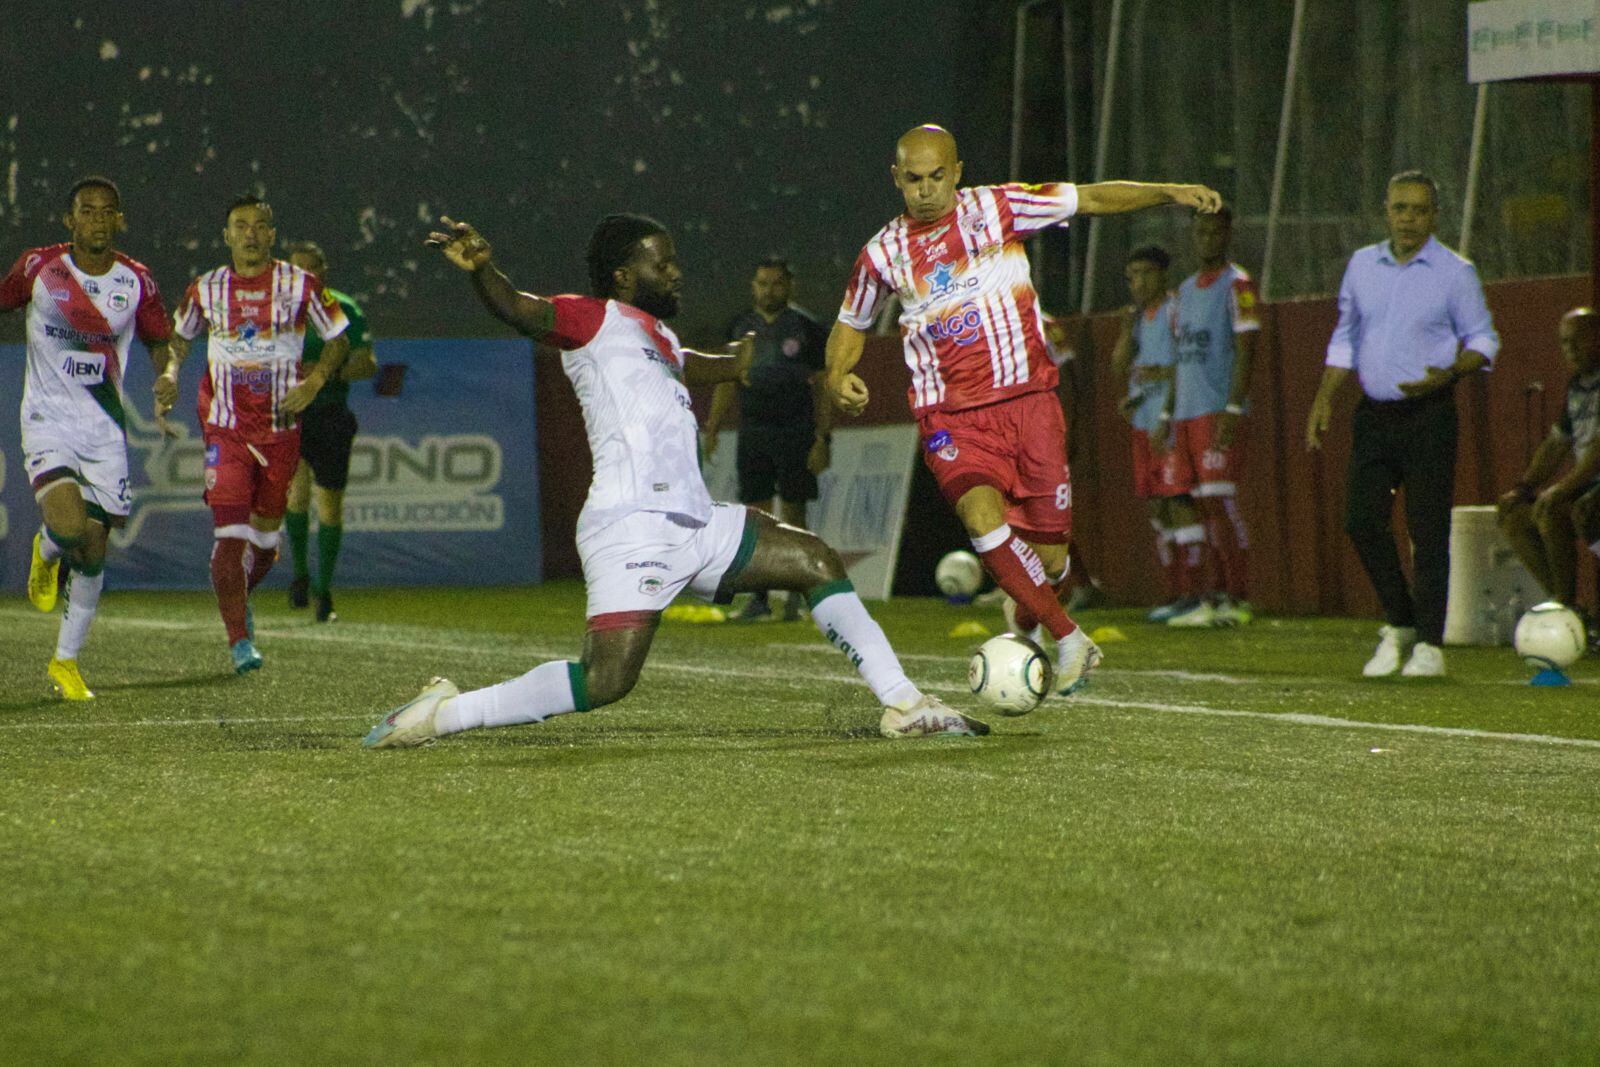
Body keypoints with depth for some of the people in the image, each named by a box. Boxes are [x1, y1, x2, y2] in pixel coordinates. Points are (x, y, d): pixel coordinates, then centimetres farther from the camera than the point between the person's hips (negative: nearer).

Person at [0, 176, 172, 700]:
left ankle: (66, 661, 20)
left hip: (104, 430, 3)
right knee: (69, 526, -25)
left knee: (93, 550, 4)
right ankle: (46, 555, 14)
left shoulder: (136, 282, -1)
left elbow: (159, 342, 12)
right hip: (48, 424, -3)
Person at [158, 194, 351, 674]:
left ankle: (238, 596, 44)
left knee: (266, 533, 14)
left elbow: (338, 341, 7)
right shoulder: (206, 289, 2)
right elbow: (178, 337, 19)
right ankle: (239, 640, -11)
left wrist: (314, 382, -9)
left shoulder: (301, 285, -2)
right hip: (225, 430, -1)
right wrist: (169, 376, 1)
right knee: (230, 534, -14)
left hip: (281, 430, 1)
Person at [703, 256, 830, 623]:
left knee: (793, 513, -3)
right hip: (753, 432, 3)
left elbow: (824, 386, -3)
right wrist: (712, 428, 6)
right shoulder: (740, 328, 10)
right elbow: (727, 382, 16)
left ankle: (796, 595, 7)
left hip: (795, 433, -3)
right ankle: (759, 598, 4)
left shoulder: (806, 327, -2)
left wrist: (821, 439, -10)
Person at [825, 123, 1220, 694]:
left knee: (1049, 556, 0)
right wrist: (838, 377, 1)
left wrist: (1168, 192, -11)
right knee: (982, 515, -28)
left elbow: (1091, 198, 2)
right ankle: (1070, 640, -18)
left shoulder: (996, 207, 1)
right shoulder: (882, 254, 5)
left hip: (1027, 399, 0)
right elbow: (851, 323, 21)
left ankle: (1024, 635, 34)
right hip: (951, 417, 0)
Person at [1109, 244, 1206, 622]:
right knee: (1157, 507, 8)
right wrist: (1127, 331, 2)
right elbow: (1119, 368, 15)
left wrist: (1165, 374, -22)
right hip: (1143, 421, 9)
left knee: (1178, 500, -13)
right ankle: (1174, 594, 11)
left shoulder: (1176, 309, -5)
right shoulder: (1138, 316, 19)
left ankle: (1192, 593, -15)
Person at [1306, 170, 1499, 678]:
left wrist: (1449, 374, -19)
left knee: (1428, 530, -7)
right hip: (1373, 414, 5)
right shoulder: (1362, 265, 11)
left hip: (1428, 414, -4)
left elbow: (1484, 340, 0)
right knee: (1362, 520, -1)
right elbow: (1344, 339, 19)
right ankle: (1399, 624, 17)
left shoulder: (1455, 273, -2)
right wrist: (1324, 401, 12)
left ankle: (1429, 644, 0)